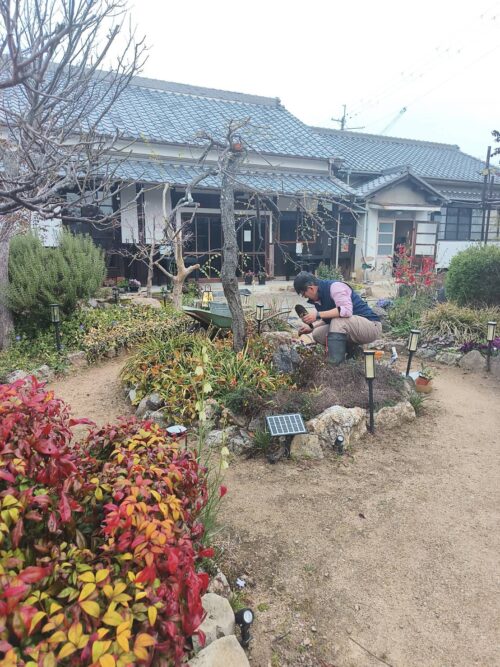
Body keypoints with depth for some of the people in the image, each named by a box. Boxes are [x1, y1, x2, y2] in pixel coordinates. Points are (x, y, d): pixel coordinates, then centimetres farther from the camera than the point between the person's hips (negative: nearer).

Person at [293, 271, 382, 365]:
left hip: (372, 325, -9)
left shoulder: (334, 286, -20)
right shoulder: (318, 299, 5)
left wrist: (317, 315, -32)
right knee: (317, 334, -4)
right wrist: (311, 327, 5)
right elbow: (328, 320, 18)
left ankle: (334, 364, -31)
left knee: (338, 320, -34)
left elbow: (347, 310, -35)